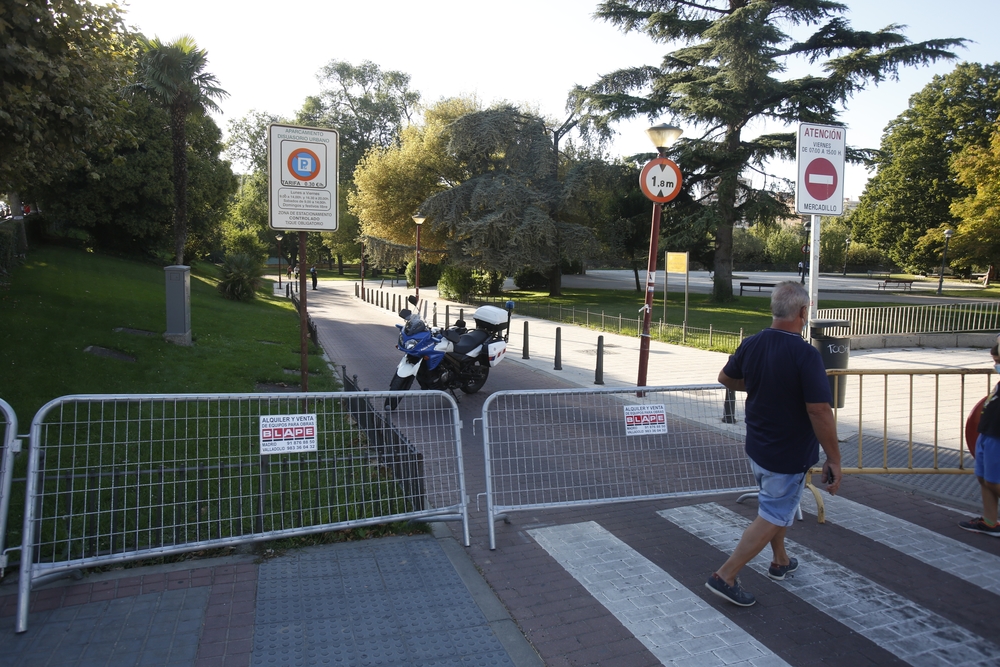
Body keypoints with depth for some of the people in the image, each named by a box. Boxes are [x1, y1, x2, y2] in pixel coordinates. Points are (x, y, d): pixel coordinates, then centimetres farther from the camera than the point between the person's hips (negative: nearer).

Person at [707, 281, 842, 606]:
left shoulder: (751, 344, -6)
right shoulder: (805, 354, -25)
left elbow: (726, 378, 11)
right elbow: (819, 411, -26)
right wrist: (834, 460, -17)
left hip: (757, 447, 7)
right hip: (790, 456, -7)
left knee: (776, 505, 27)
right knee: (771, 519, 5)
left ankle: (780, 562, 45)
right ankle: (725, 576, 7)